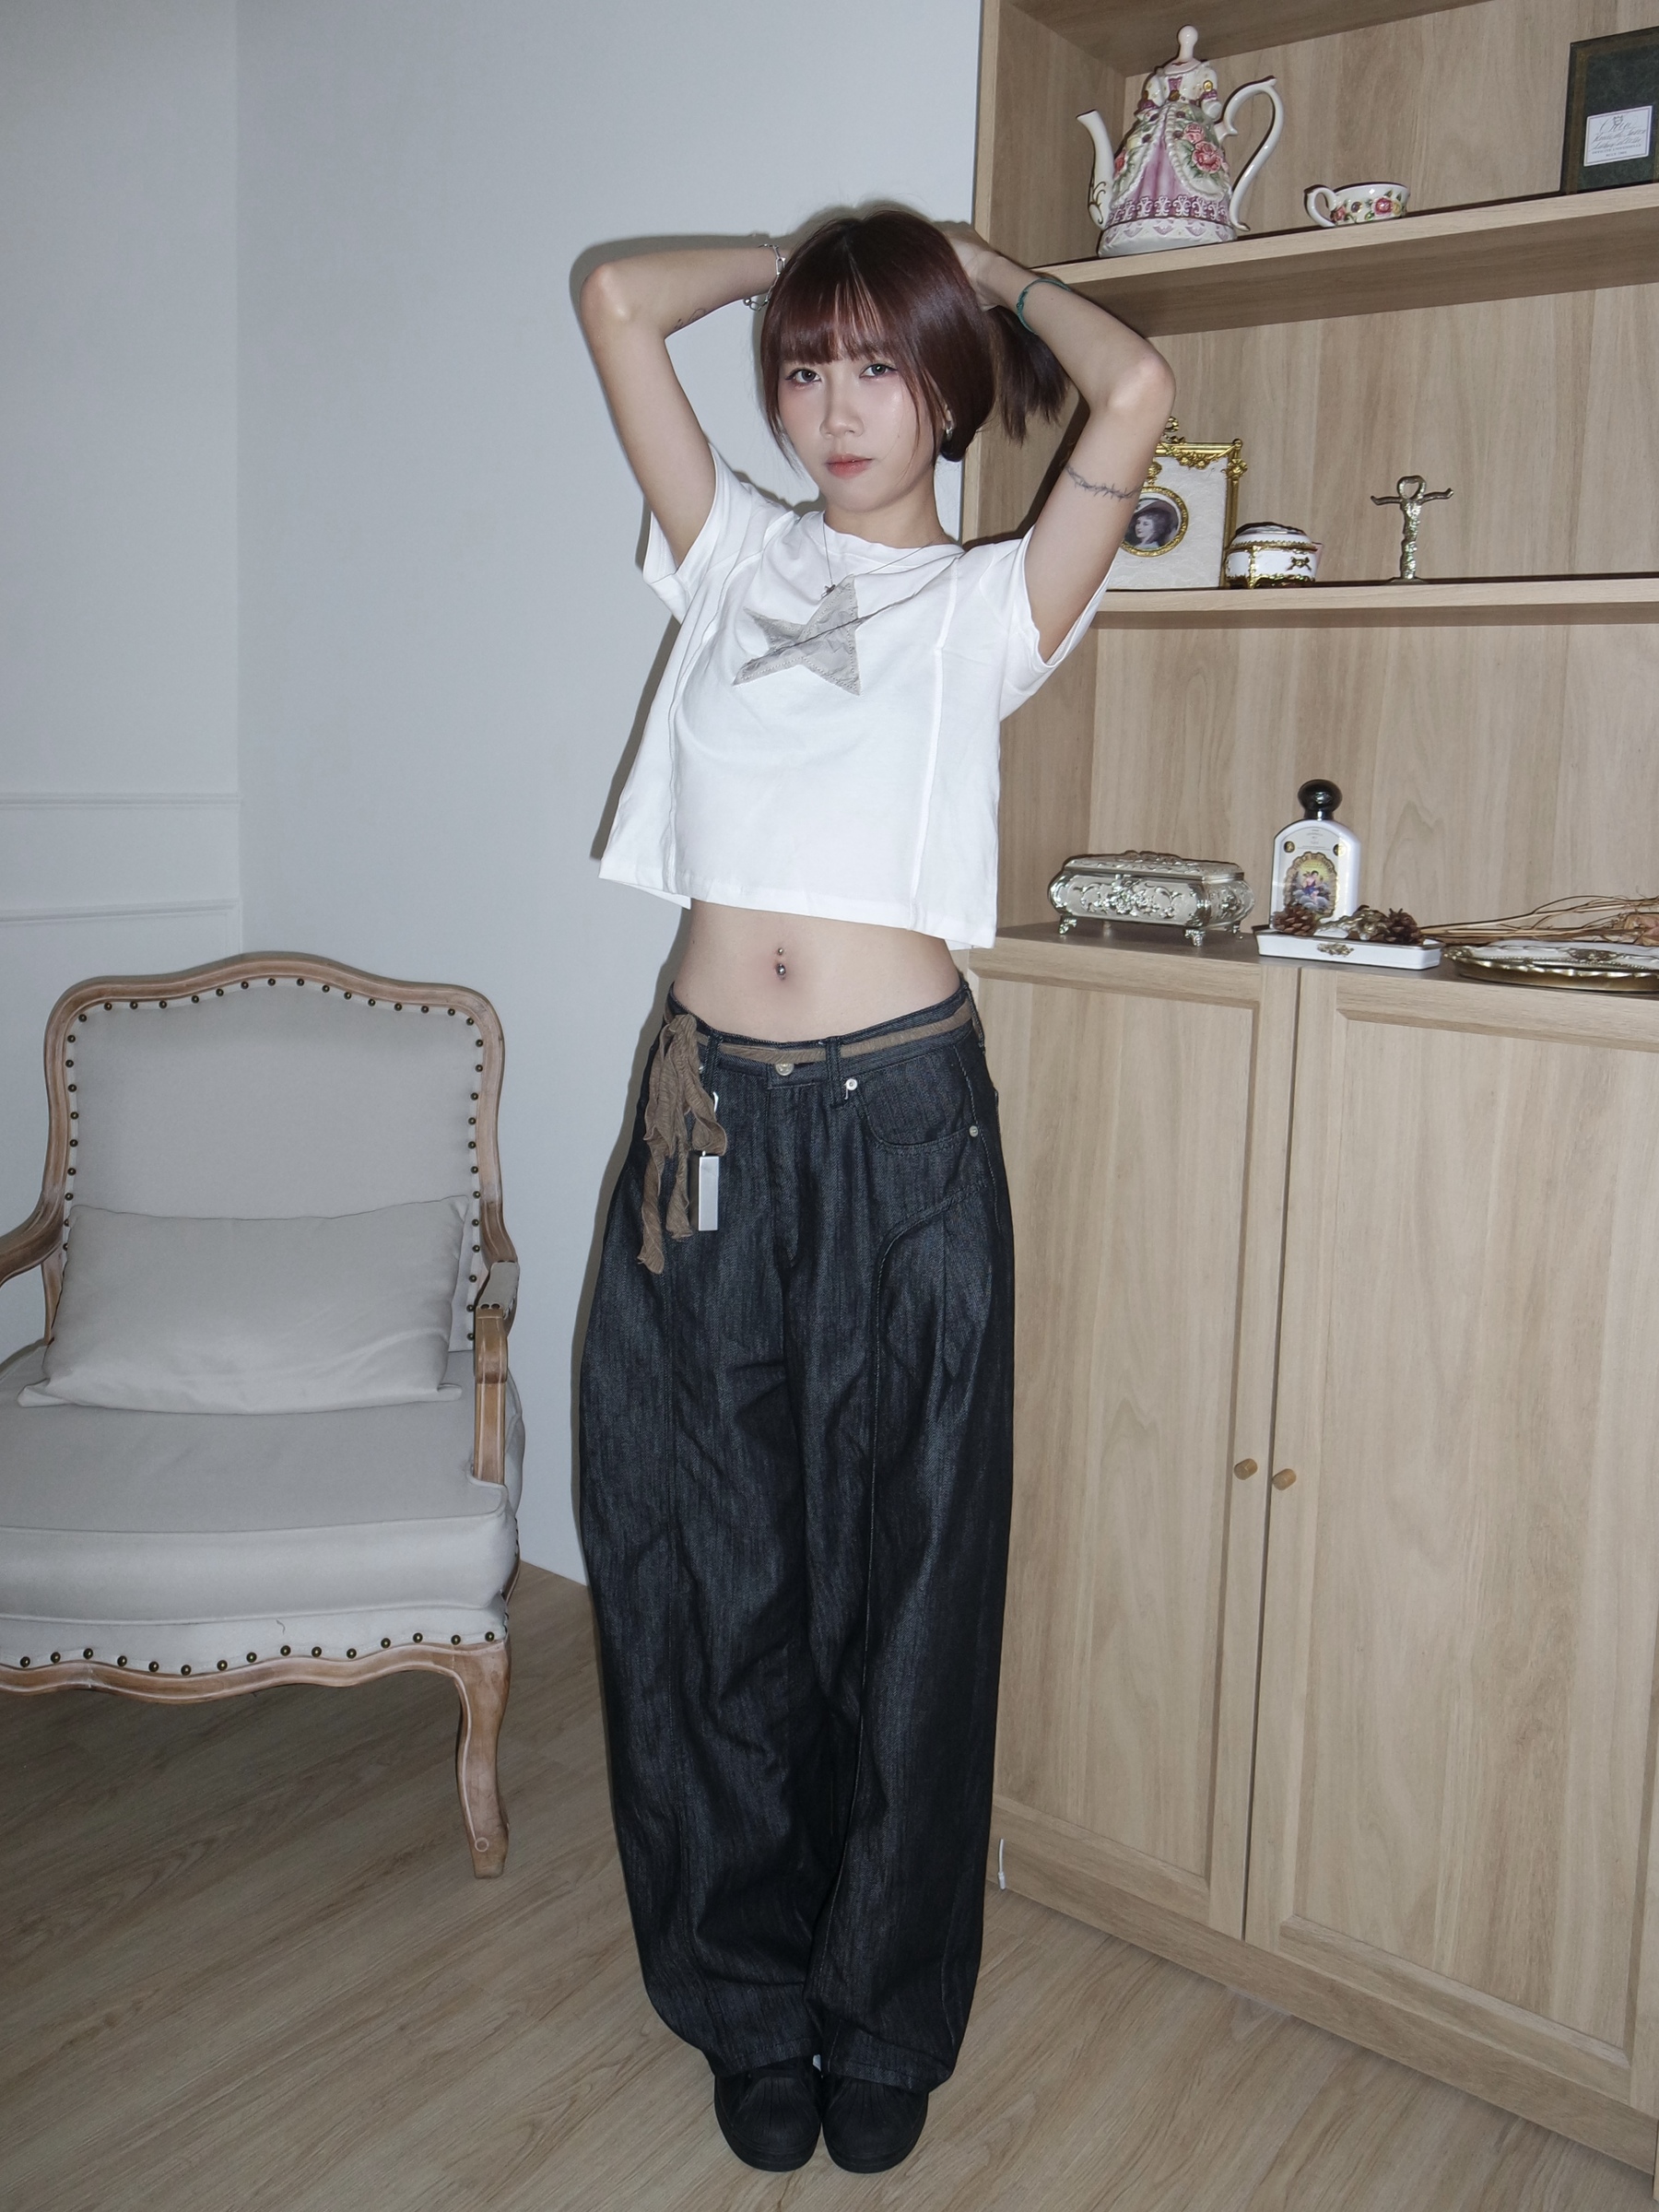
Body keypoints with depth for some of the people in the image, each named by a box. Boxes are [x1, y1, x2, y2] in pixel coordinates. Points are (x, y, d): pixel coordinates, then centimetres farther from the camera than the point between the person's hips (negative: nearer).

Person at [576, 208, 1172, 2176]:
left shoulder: (988, 605, 5)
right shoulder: (734, 556, 13)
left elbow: (1132, 396, -11)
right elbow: (617, 293, 11)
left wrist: (992, 272, 7)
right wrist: (803, 255, 20)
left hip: (903, 1125, -2)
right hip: (716, 1123, 3)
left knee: (903, 1574, 8)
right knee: (707, 1571, 10)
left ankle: (886, 2017, 31)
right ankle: (755, 2008, 32)